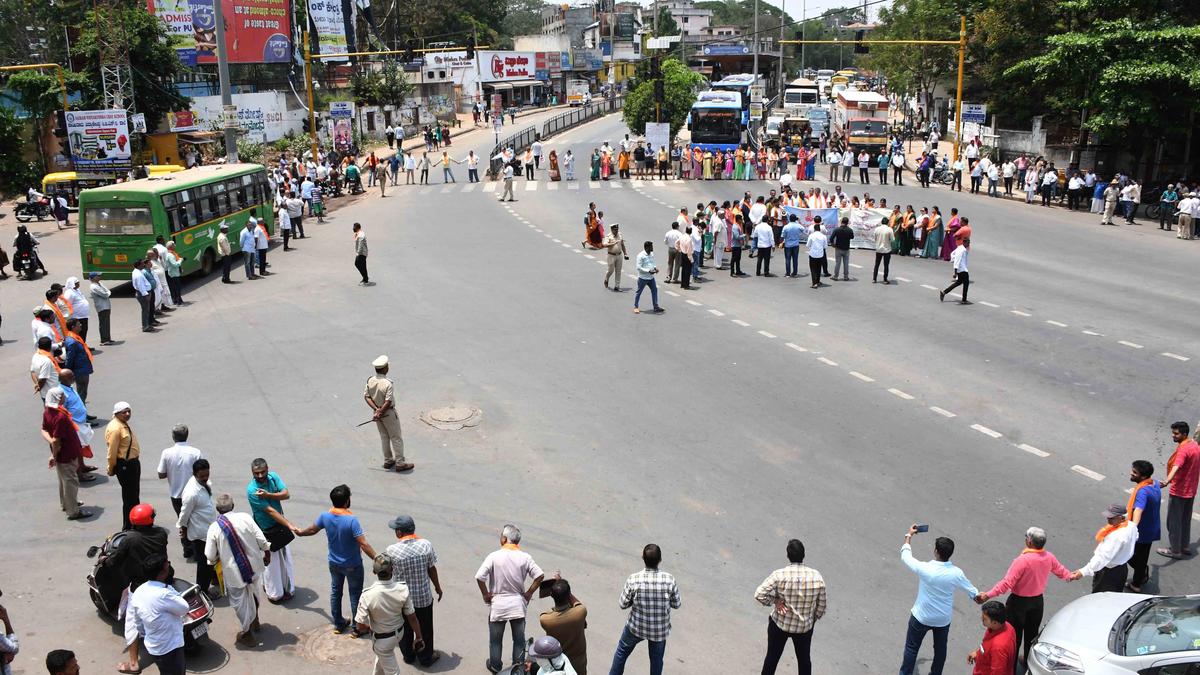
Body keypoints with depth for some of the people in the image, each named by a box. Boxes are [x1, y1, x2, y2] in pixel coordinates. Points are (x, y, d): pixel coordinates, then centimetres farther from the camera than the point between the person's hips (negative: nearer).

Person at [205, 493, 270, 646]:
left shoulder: (214, 527, -13)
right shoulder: (245, 517, -11)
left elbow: (210, 556, -9)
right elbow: (261, 540, -10)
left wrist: (215, 560, 14)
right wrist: (267, 553, 9)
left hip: (233, 572, -3)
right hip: (254, 566, 3)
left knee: (240, 602, 15)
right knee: (253, 594, 29)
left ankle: (247, 633, 27)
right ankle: (254, 621, 48)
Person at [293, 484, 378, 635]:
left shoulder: (325, 516, -13)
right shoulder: (352, 520, -30)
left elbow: (312, 530, 9)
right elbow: (363, 545, -31)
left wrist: (300, 532, 30)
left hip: (334, 563, 5)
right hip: (353, 565, -5)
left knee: (335, 592, 22)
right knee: (355, 595, 12)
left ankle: (338, 624, 36)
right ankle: (357, 628, 23)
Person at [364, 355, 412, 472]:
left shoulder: (370, 380, -8)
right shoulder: (388, 384, -27)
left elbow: (367, 396, -6)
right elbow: (388, 402, -27)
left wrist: (376, 409, -12)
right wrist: (381, 412, -15)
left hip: (377, 412, 6)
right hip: (388, 413, -6)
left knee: (384, 437, 20)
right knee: (396, 438, 8)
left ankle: (388, 461, 30)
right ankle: (400, 463, 15)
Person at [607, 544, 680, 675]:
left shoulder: (633, 579, -23)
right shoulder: (669, 580, -21)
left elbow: (622, 605, -11)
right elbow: (676, 604, -8)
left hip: (636, 627, 0)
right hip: (660, 629, 1)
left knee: (622, 651, 26)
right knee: (656, 659, 25)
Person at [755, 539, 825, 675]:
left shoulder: (779, 575, -23)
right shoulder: (817, 577, -16)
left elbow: (759, 595, -29)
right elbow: (821, 607, -5)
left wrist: (774, 601, -13)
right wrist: (812, 619, 12)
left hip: (779, 624, -1)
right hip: (805, 627, 1)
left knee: (772, 656, 20)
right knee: (804, 658, 23)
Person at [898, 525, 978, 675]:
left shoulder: (924, 568, -29)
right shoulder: (956, 573, -20)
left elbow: (905, 555, -9)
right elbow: (972, 591, 0)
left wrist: (909, 536, 6)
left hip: (921, 617, -2)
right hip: (943, 619, 3)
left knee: (912, 648, 17)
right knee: (940, 648, 25)